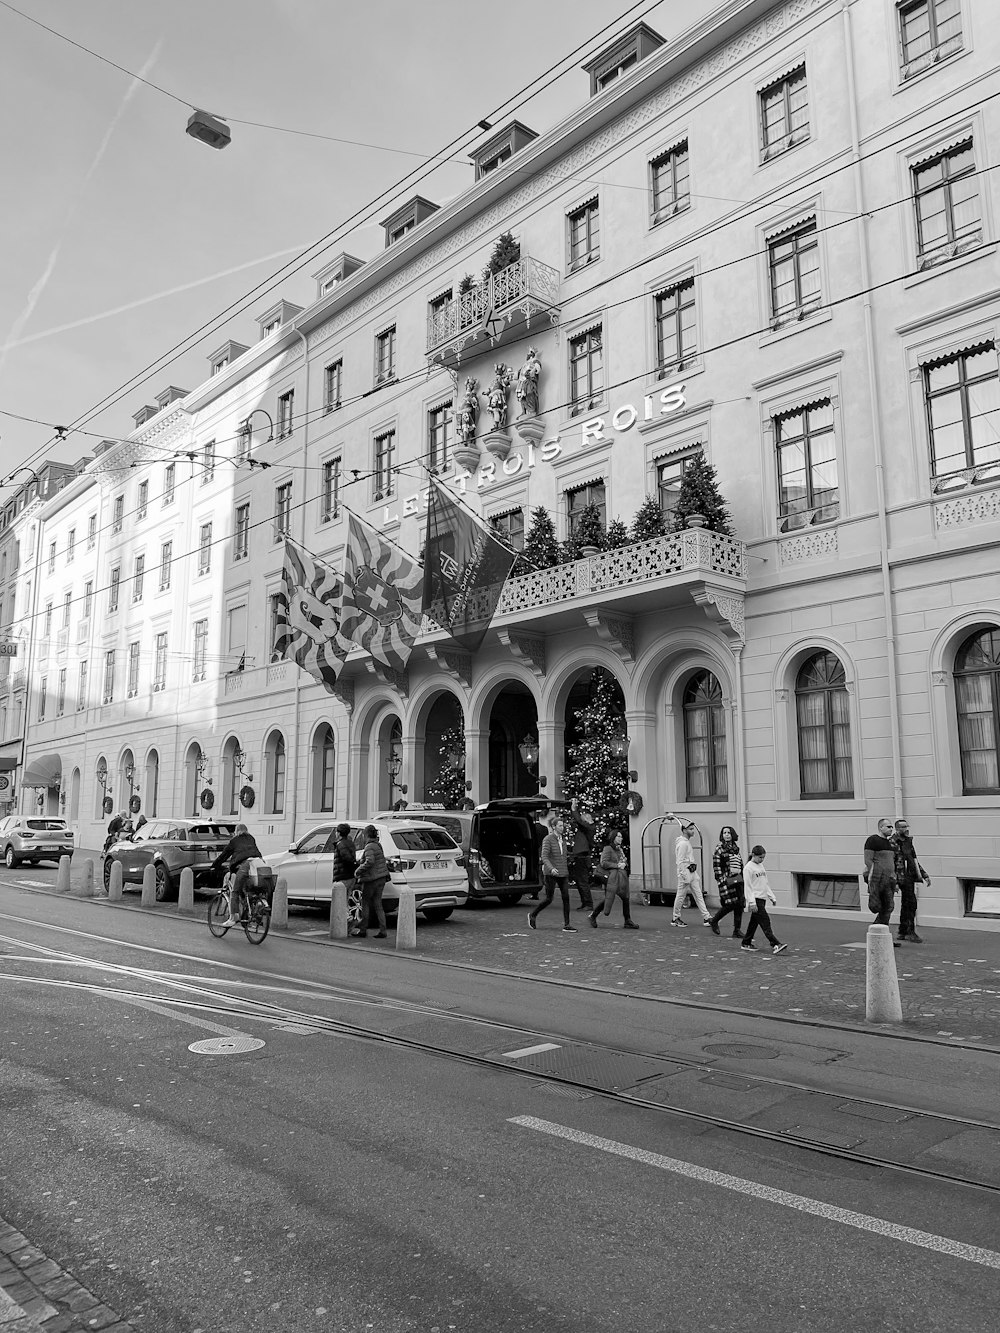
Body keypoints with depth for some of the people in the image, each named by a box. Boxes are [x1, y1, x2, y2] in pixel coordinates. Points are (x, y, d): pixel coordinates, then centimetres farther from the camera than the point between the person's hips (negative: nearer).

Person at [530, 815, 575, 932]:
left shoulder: (563, 839, 9)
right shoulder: (547, 839, -10)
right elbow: (544, 857, -18)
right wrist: (551, 868, -33)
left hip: (562, 872, 6)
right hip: (550, 873, -6)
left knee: (566, 897, -4)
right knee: (549, 899, -2)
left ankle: (566, 925, 0)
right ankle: (532, 915, 21)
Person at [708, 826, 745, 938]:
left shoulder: (735, 847, 14)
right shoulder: (719, 848, -5)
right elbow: (716, 866, -10)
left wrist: (743, 877, 16)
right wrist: (721, 881, -15)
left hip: (738, 878, 6)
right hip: (727, 879, -6)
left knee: (740, 904, 1)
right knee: (730, 904, -7)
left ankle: (737, 930, 8)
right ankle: (714, 921, 16)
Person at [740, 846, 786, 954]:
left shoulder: (761, 865, 15)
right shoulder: (748, 868, -11)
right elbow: (747, 886, -14)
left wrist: (772, 897, 19)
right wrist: (752, 902, -19)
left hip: (762, 898, 8)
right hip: (755, 899, -8)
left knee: (754, 921, 12)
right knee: (765, 921, -13)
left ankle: (746, 943, 21)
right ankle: (775, 945, -17)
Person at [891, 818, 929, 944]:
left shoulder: (908, 841, 17)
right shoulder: (893, 843, -9)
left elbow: (915, 860, 24)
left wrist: (925, 875, 20)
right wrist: (893, 880, -20)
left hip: (911, 877, 9)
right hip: (903, 876, -8)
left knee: (906, 905, 11)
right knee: (911, 903, -14)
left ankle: (902, 932, 18)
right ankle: (911, 932, -11)